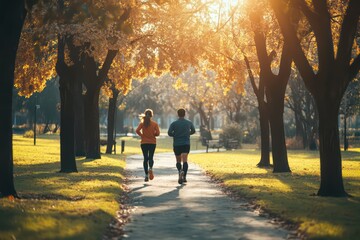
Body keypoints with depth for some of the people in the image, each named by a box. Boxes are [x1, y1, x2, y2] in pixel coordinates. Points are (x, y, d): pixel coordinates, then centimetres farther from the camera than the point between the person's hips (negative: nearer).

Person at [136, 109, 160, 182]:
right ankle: (150, 168, -23)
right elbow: (157, 133, -9)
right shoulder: (155, 124, -3)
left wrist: (142, 135, -1)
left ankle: (146, 175, 1)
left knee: (145, 158, 7)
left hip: (144, 143, 0)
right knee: (151, 157, 9)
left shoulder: (142, 123, -2)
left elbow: (137, 130, -15)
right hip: (152, 142, 0)